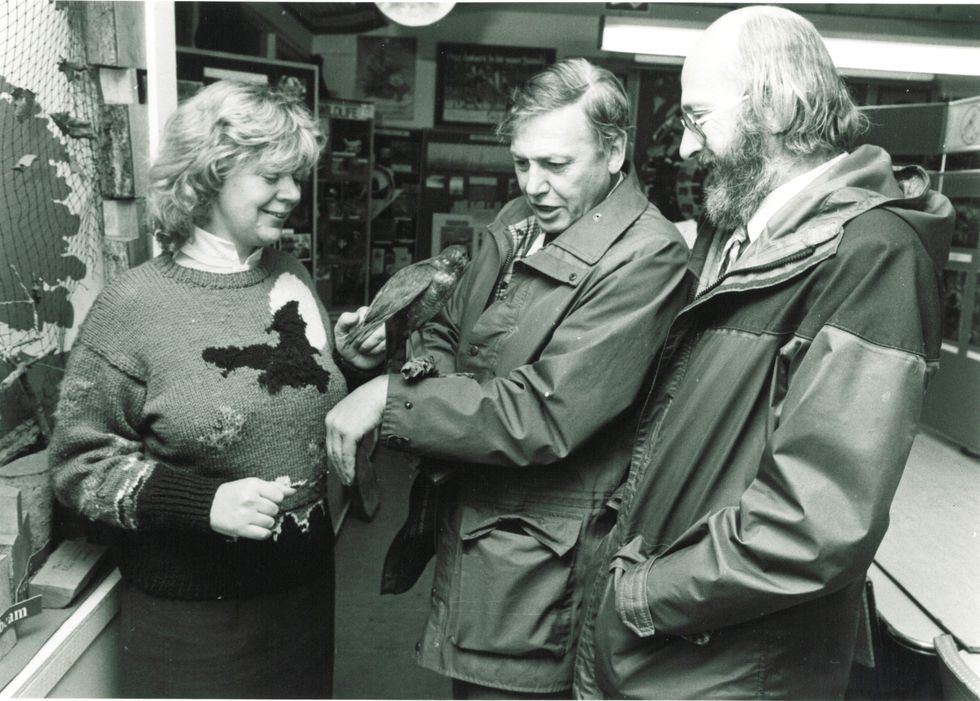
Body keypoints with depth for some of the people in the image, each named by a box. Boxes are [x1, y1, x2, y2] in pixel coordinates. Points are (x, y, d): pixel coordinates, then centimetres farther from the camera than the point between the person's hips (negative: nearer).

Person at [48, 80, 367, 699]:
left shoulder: (294, 277, 1)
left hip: (305, 579, 5)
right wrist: (202, 502, -24)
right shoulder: (134, 306, -14)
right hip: (192, 606, -5)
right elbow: (82, 462, -11)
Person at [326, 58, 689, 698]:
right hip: (466, 529, 8)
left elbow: (541, 414, -25)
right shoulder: (517, 221, 7)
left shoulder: (647, 256, -20)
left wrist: (390, 399, -21)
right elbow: (449, 333, 14)